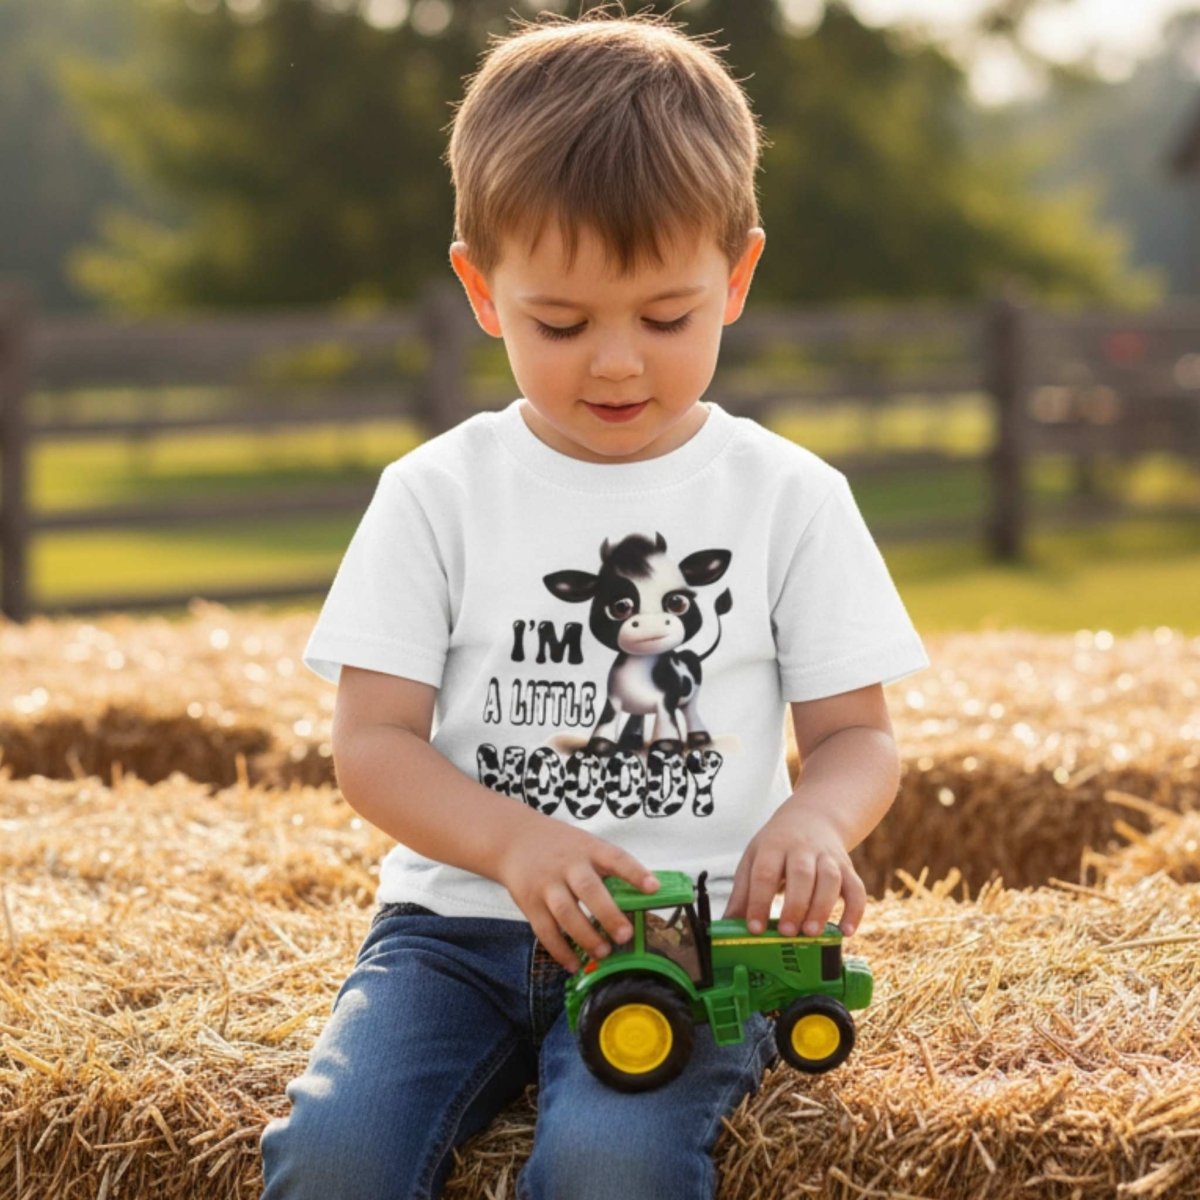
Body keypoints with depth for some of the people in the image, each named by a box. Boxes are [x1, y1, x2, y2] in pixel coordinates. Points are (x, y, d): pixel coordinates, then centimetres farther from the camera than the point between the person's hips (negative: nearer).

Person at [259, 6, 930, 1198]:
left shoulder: (789, 497, 6)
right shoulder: (436, 495, 6)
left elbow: (856, 733, 8)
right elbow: (373, 741, 1)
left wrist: (814, 819, -17)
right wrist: (513, 842, -19)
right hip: (459, 920, 1)